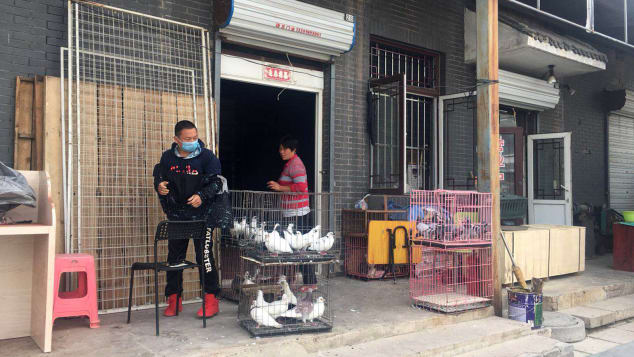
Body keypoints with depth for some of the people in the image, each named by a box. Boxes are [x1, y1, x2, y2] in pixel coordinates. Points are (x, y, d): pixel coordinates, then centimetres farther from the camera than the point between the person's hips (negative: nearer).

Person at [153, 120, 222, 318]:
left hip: (202, 214, -4)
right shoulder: (167, 157, 5)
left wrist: (202, 196, -23)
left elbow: (216, 182, -7)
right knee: (174, 256, 9)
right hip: (176, 215, 4)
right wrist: (159, 186, -5)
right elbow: (158, 177, 18)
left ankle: (211, 299, 7)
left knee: (204, 255, -6)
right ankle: (174, 300, 23)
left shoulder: (207, 156, -5)